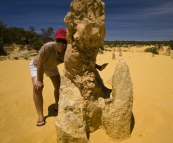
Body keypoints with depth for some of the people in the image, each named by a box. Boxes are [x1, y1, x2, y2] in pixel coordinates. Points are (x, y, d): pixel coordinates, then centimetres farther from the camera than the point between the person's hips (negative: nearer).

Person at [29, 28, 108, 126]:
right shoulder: (48, 47, -43)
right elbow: (40, 64, -32)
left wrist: (98, 67, -35)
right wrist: (39, 80, -23)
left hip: (51, 66, 4)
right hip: (36, 65, -4)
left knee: (58, 86, 7)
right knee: (37, 87, -22)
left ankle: (57, 106, 33)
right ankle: (40, 117, -10)